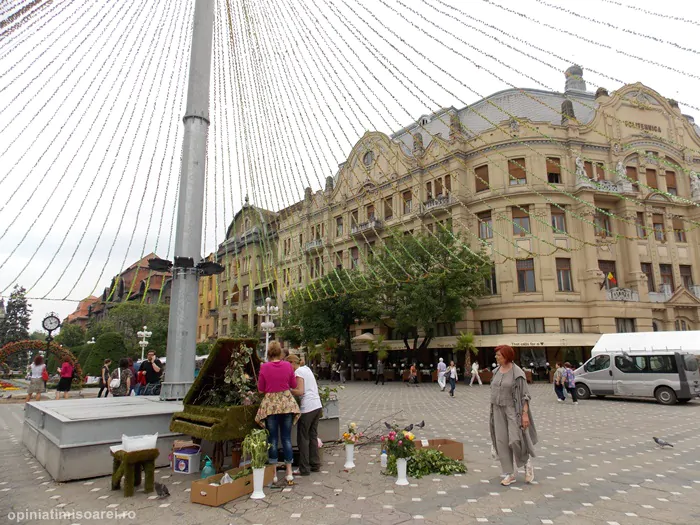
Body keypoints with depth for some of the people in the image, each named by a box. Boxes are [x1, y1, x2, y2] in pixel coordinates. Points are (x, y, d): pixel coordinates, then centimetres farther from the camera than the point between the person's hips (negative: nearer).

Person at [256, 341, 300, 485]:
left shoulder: (264, 367, -9)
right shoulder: (287, 365, -4)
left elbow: (260, 389, -3)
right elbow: (294, 385, 6)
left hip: (270, 404, -2)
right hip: (287, 402, 2)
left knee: (273, 438, 8)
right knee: (287, 437, 9)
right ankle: (289, 472, 14)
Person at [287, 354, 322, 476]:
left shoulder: (298, 372, -8)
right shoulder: (307, 369, 17)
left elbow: (300, 391, -16)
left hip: (307, 408, -9)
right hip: (317, 406, 9)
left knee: (303, 438, 2)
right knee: (313, 436, 17)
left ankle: (304, 469, 7)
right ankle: (315, 465, 23)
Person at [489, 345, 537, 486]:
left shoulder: (517, 373, -14)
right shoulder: (496, 371, 5)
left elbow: (525, 394, -14)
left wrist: (525, 414, -19)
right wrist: (493, 411, 14)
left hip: (513, 410, -6)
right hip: (499, 410, 6)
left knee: (516, 440, -13)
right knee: (502, 442, 3)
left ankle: (527, 463, 18)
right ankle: (510, 474, 13)